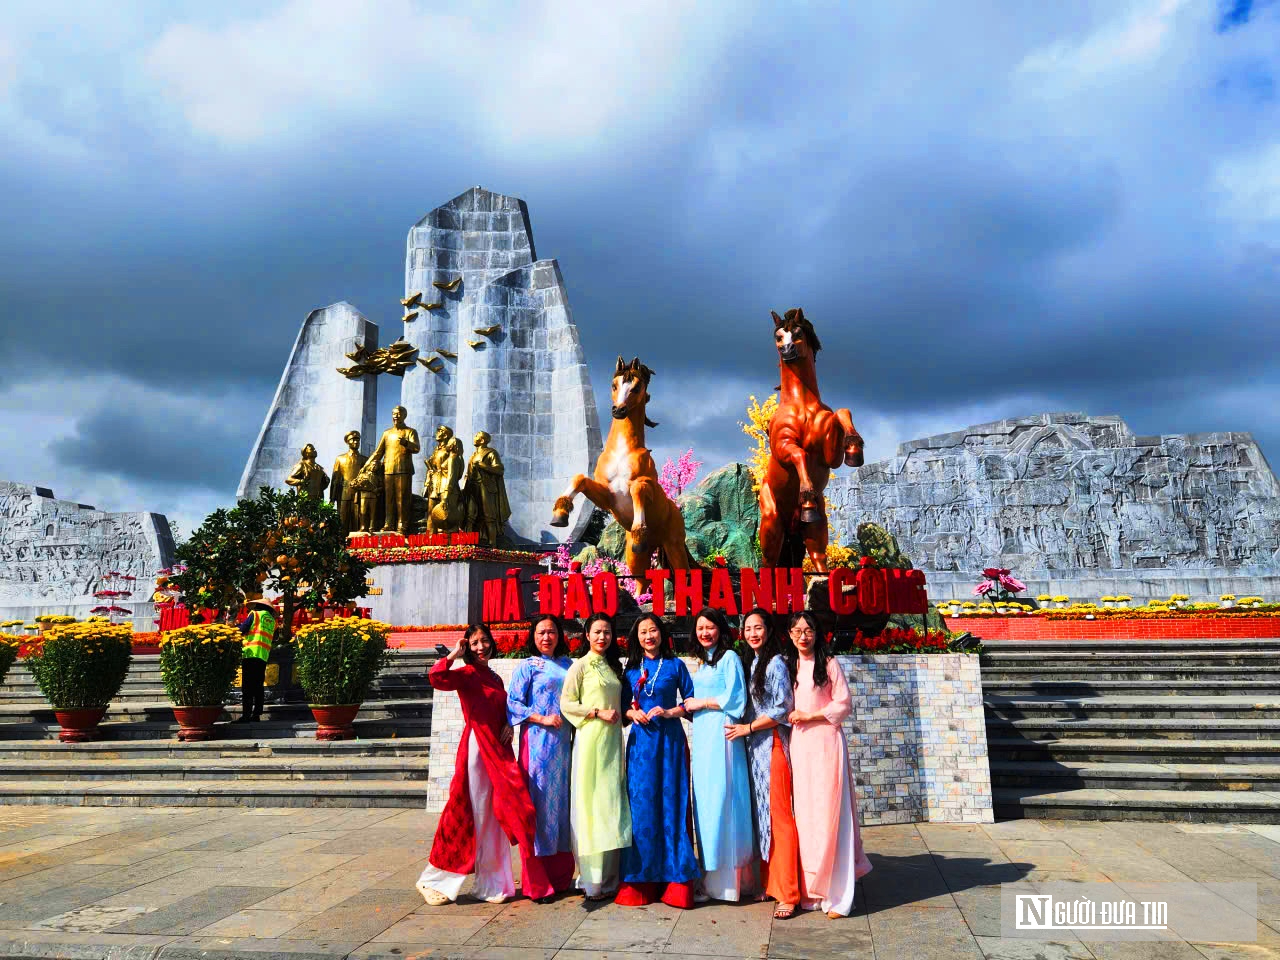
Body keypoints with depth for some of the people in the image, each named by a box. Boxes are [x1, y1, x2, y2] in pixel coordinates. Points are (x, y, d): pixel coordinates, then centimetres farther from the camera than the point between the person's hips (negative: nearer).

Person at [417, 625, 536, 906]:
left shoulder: (495, 678, 15)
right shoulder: (467, 673, -7)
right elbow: (436, 677, -27)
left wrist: (509, 725, 5)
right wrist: (454, 654, -16)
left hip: (498, 750, 7)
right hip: (477, 748, -7)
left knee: (496, 816, 11)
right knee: (473, 815, -2)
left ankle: (492, 884, 22)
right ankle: (435, 880, 12)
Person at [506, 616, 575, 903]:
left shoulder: (567, 664, 14)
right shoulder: (527, 666, 0)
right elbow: (512, 703, -6)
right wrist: (542, 719, -14)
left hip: (564, 744, 5)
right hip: (538, 742, -5)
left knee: (563, 803, 8)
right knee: (539, 803, -3)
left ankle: (561, 876, 18)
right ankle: (537, 883, 5)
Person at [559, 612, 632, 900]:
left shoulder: (612, 666, 16)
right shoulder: (581, 665, -2)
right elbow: (566, 703, -8)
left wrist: (621, 714, 7)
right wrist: (598, 712, -13)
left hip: (612, 740, 6)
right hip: (590, 739, -6)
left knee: (611, 805, 7)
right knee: (591, 803, -6)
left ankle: (609, 876, 15)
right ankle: (592, 880, 1)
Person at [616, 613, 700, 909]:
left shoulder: (675, 665, 3)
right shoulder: (631, 669, 11)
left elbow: (690, 701, 3)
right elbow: (624, 705, 15)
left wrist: (669, 712, -12)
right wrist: (634, 714, -5)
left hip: (670, 740, -2)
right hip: (640, 740, 2)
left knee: (671, 804, -2)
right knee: (640, 806, 1)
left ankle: (674, 880, 7)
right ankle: (641, 880, 11)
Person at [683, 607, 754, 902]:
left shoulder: (729, 657, -4)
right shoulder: (700, 663, 20)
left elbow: (735, 698, -12)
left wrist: (700, 703, -5)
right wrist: (687, 706, 6)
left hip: (721, 734, -8)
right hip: (701, 736, 8)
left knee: (720, 802, -6)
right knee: (704, 803, 7)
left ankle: (727, 880, 2)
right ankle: (711, 879, 15)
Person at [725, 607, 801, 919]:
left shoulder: (776, 663, -9)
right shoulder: (749, 663, 15)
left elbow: (782, 710, -12)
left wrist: (747, 728, -10)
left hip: (772, 744, -7)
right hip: (752, 747, 7)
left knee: (779, 816, -6)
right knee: (760, 813, 9)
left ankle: (787, 893, 0)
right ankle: (768, 884, 18)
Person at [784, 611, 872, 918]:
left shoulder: (829, 665, 0)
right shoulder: (787, 667, 13)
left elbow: (844, 704, -3)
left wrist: (810, 715, -8)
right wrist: (790, 717, 3)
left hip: (825, 743, -4)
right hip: (798, 744, 4)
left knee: (828, 812, -6)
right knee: (803, 812, 3)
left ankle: (836, 894, -1)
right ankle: (810, 890, 11)